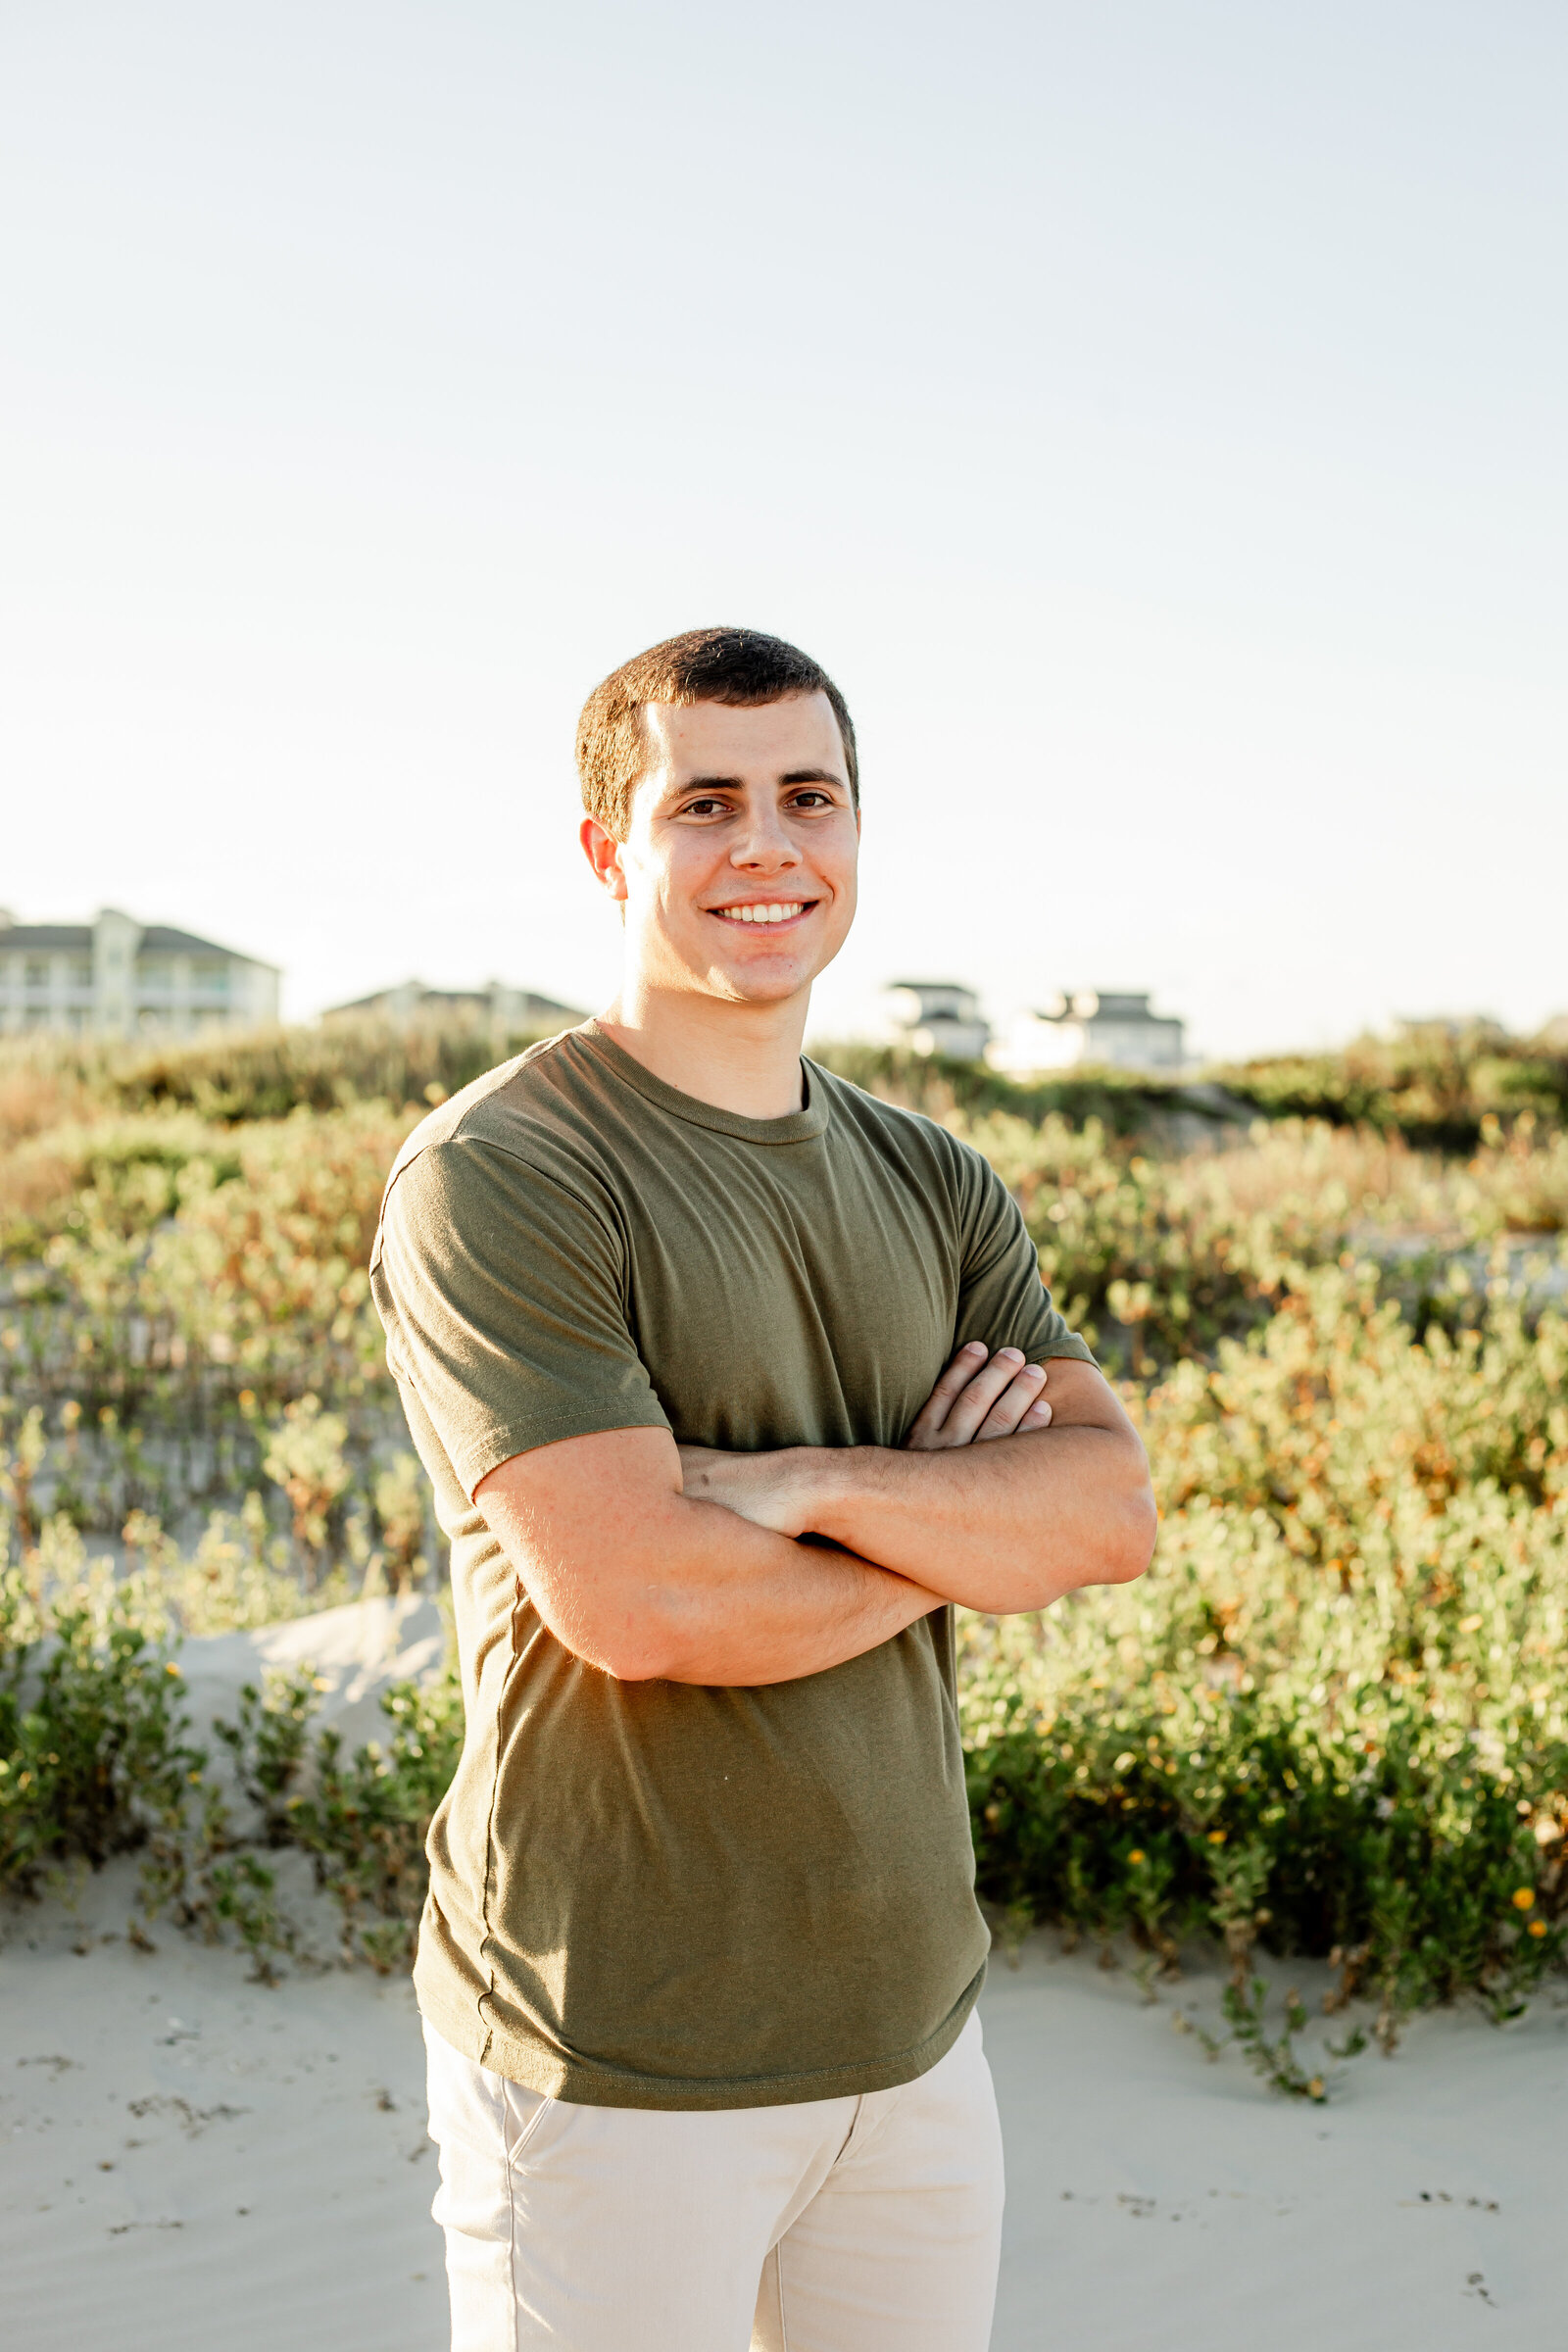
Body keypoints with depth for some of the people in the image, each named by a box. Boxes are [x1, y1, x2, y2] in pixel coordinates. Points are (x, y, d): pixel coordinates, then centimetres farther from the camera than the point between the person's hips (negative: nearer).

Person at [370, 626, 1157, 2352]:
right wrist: (959, 1520, -8)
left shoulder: (933, 1187, 8)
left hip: (913, 2018, 6)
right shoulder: (495, 1178, -14)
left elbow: (1113, 1510, -4)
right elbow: (637, 1601, -24)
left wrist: (813, 1482, -19)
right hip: (614, 2061, -6)